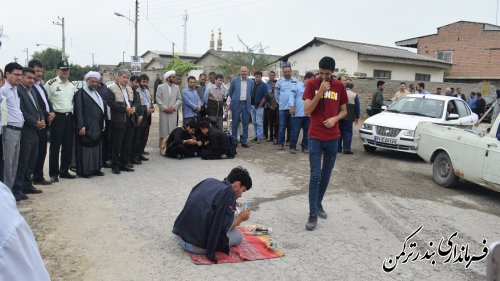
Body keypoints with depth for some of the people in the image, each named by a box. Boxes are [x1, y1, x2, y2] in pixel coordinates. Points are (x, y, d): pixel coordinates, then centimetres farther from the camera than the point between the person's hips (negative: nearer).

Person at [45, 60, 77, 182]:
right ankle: (53, 173, 7)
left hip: (69, 117, 6)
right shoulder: (51, 84, -6)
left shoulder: (71, 85, 13)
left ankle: (64, 171, 20)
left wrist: (72, 112, 12)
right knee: (55, 146, -1)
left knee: (68, 146, 9)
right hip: (57, 117, -6)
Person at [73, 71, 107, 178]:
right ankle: (83, 170, 5)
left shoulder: (97, 93, 16)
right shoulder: (80, 93, -6)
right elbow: (78, 110, -13)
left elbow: (103, 106, 19)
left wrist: (103, 123, 12)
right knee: (85, 148, -3)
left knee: (96, 148, 11)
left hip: (97, 127, 8)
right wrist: (81, 126, -20)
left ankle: (95, 168, 19)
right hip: (86, 127, -7)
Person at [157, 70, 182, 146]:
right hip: (164, 112, -2)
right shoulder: (160, 87, 2)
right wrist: (165, 108, -12)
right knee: (163, 131, 0)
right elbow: (158, 100, -4)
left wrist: (174, 107, -7)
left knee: (173, 131, 2)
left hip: (173, 113, 3)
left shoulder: (176, 87, 11)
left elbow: (179, 99, 7)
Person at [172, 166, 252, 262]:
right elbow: (225, 228, -12)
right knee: (238, 235, 7)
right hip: (198, 245, -8)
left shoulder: (208, 181, 10)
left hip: (180, 234, 8)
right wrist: (240, 218, 6)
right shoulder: (229, 193, -10)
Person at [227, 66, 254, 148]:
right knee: (235, 124, 3)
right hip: (236, 104, -1)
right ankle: (234, 141, 11)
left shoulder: (251, 81, 7)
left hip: (246, 105, 2)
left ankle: (244, 141, 10)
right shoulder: (234, 80, 2)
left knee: (245, 124, 4)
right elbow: (230, 92, 10)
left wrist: (249, 100, 14)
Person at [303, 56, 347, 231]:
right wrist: (320, 92, -20)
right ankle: (312, 214, 1)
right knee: (315, 176, -5)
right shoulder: (312, 84, -4)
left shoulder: (340, 86, 3)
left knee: (326, 175, 13)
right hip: (315, 137, -3)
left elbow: (344, 111, 10)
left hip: (333, 138, 3)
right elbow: (307, 111, -11)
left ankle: (318, 203, 33)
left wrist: (335, 118, -11)